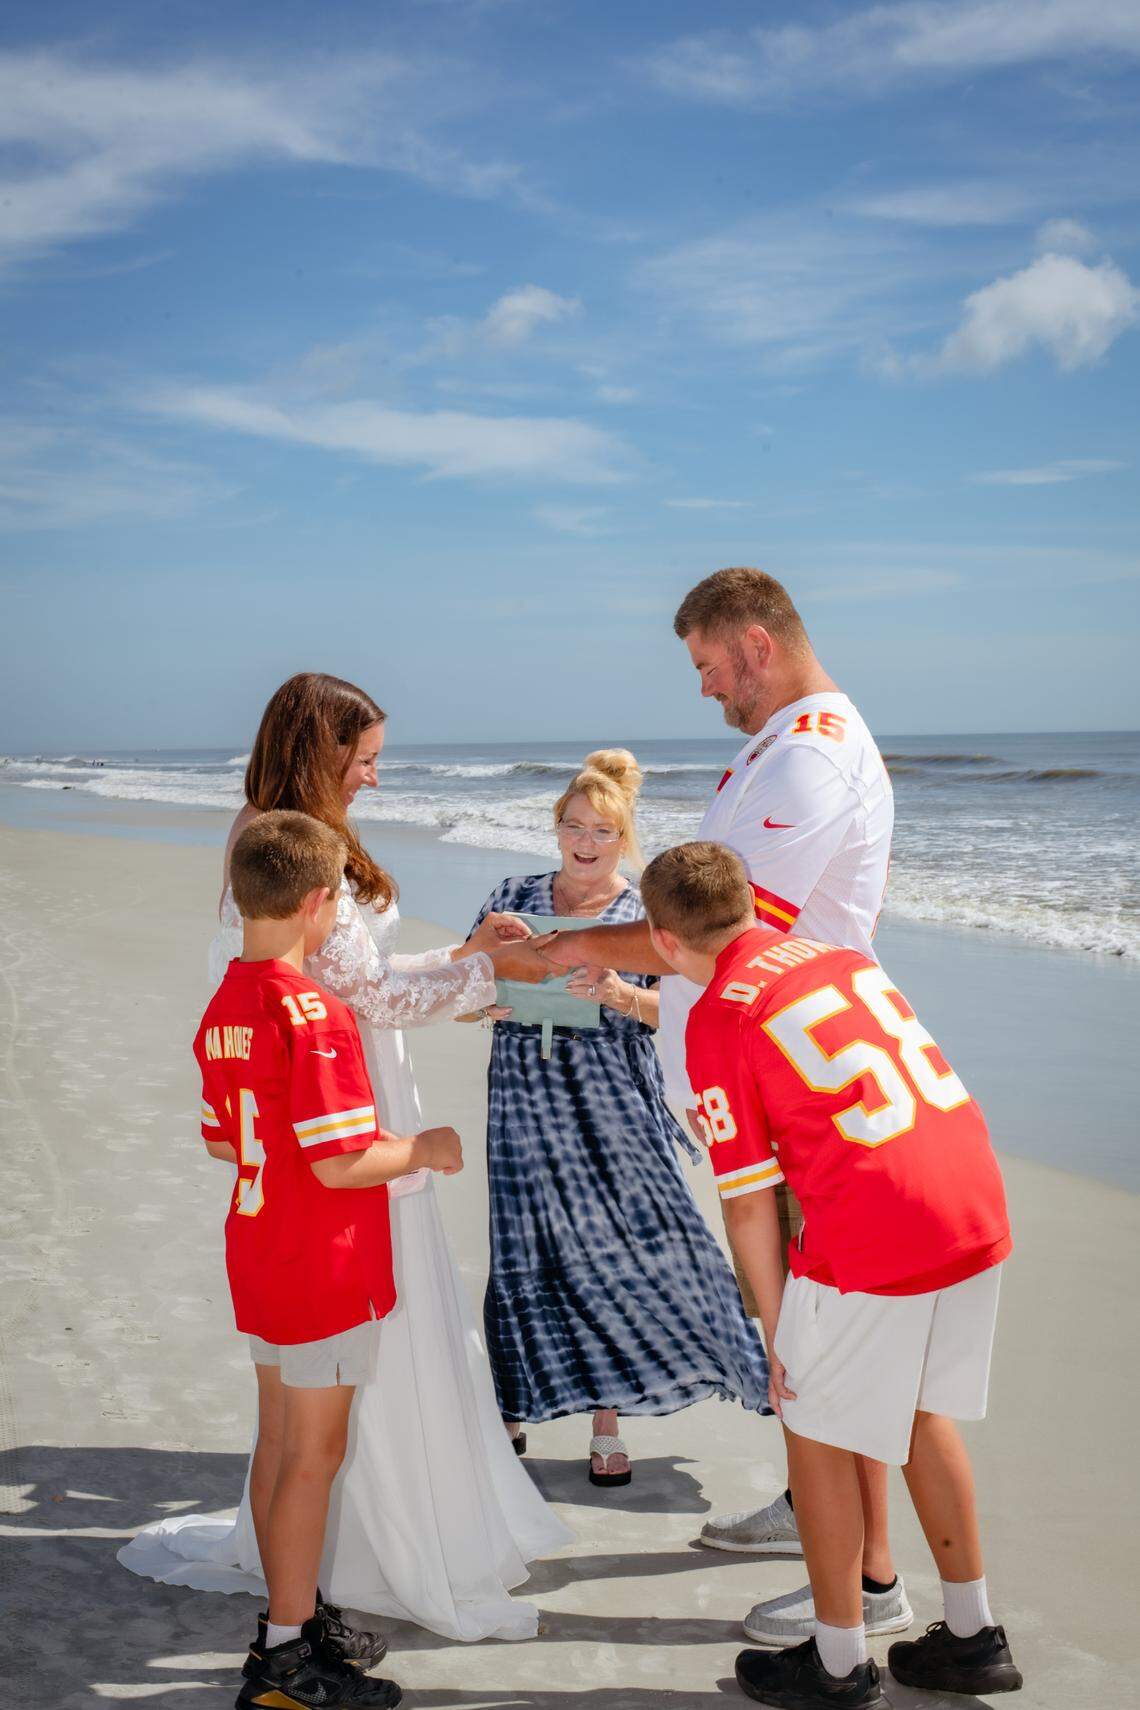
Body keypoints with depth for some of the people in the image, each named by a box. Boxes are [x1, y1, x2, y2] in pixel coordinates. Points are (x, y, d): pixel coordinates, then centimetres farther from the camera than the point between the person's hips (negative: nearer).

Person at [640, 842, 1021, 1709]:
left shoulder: (716, 1019, -5)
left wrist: (777, 1330, 6)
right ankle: (972, 1636, 36)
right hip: (980, 1210, 7)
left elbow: (750, 1203, -3)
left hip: (873, 1232, -7)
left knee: (818, 1430, 13)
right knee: (920, 1409, 25)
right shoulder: (838, 954, 15)